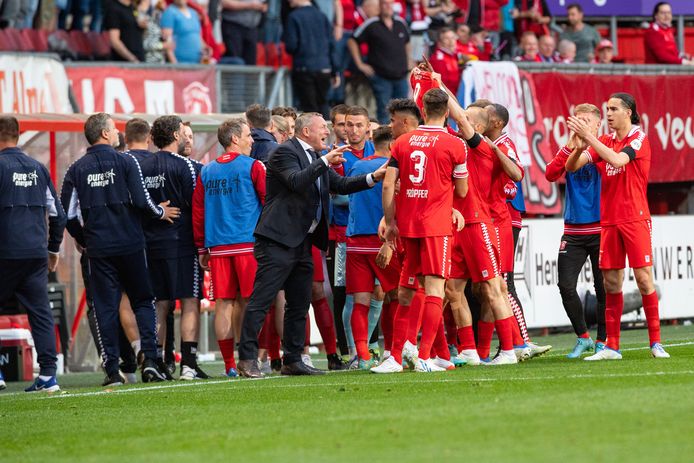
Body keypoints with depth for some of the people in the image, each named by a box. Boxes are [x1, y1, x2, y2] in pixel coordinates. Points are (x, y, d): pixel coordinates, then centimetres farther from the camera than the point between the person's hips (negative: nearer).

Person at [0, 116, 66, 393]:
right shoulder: (38, 168, 11)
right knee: (41, 312, 4)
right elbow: (58, 214, 15)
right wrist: (54, 249, 25)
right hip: (37, 253, 5)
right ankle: (48, 375, -2)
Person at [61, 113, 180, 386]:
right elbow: (141, 200, -13)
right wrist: (160, 212, 7)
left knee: (105, 308, 5)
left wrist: (80, 238, 19)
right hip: (130, 245, -2)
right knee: (143, 301, 9)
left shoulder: (77, 169, 2)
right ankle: (149, 359, -5)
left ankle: (112, 369, 0)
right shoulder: (125, 162, -5)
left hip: (98, 248, 2)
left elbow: (67, 212, 1)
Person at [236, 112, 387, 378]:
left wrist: (373, 178, 8)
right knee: (261, 300, -9)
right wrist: (324, 162, -25)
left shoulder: (315, 158, 19)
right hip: (278, 240, -10)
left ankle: (292, 360, 17)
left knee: (299, 304, 11)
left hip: (302, 242, 10)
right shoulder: (285, 152, -8)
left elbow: (340, 185, 18)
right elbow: (297, 181, -23)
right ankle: (247, 359, -9)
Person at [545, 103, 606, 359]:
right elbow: (551, 174, -7)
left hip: (600, 229, -3)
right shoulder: (568, 149, 9)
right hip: (573, 230, 3)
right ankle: (583, 338, 15)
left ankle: (602, 341, 12)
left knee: (603, 288, 0)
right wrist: (571, 145, -15)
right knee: (566, 286, -2)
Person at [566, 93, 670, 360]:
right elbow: (571, 167, 4)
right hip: (609, 221, 5)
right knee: (611, 283, 4)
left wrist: (588, 136, -22)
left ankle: (655, 342, -1)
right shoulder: (604, 142, 11)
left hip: (635, 219, -5)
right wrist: (580, 147, -17)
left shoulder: (639, 138, -4)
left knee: (644, 277, -6)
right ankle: (612, 347, 6)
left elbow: (617, 160, -23)